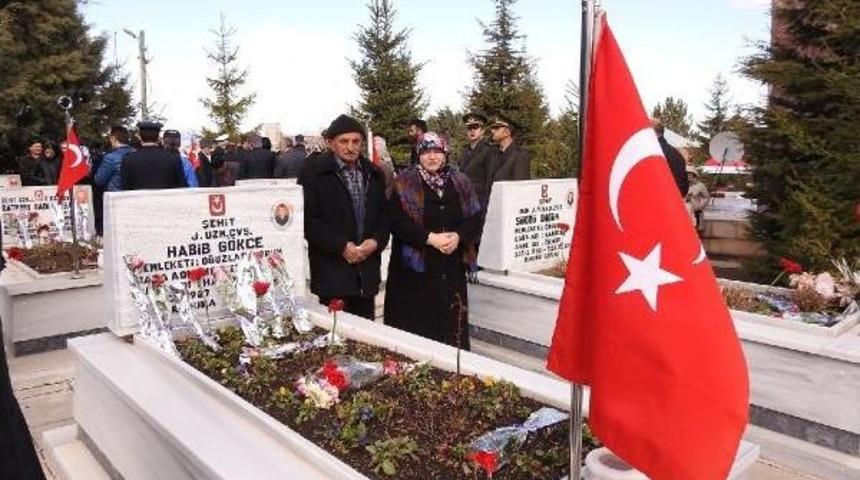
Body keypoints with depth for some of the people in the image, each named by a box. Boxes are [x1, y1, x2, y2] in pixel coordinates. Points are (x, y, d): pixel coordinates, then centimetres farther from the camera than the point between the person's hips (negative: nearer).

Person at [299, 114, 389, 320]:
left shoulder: (373, 174, 15)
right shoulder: (314, 172, -2)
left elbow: (384, 214, 16)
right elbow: (309, 220, -8)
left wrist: (376, 241, -4)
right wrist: (341, 246, -15)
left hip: (367, 270, 5)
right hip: (332, 271, -5)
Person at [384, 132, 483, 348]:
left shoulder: (460, 183, 10)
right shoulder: (405, 184, -1)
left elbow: (476, 218, 6)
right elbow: (397, 221, -10)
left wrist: (458, 236, -13)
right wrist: (430, 238, -17)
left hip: (452, 271, 3)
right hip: (415, 268, -3)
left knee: (451, 325, 6)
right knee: (416, 328, -1)